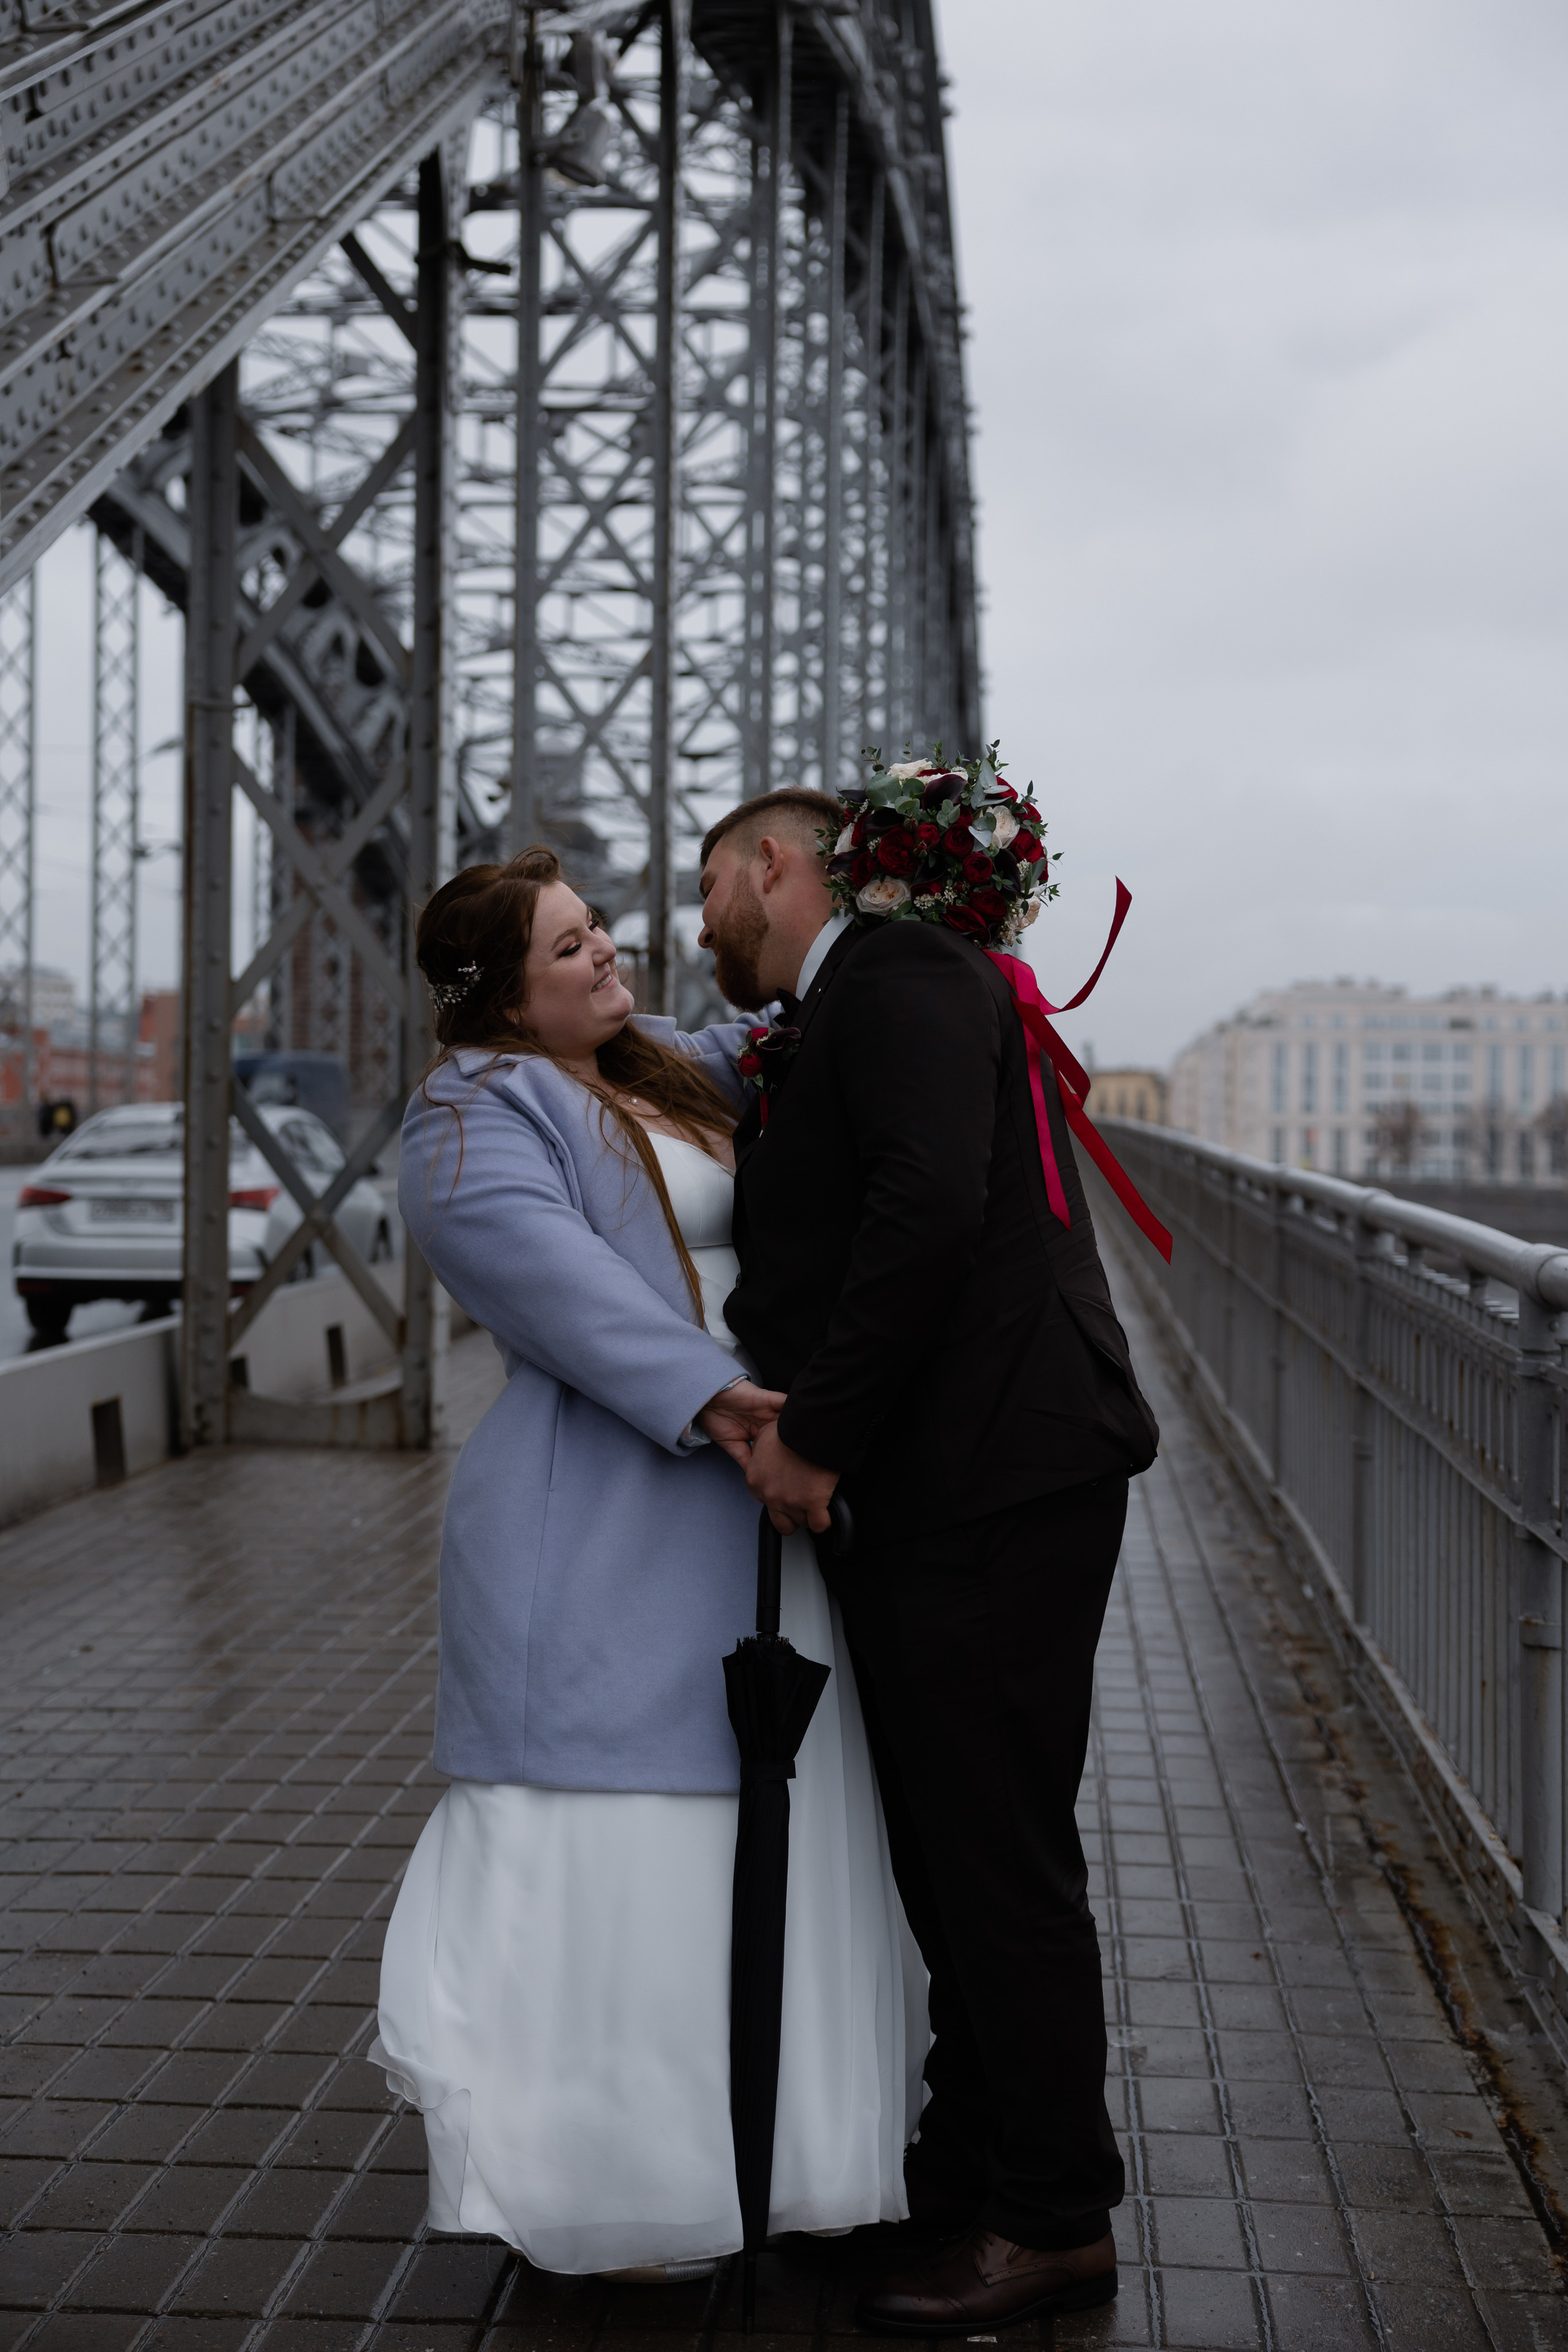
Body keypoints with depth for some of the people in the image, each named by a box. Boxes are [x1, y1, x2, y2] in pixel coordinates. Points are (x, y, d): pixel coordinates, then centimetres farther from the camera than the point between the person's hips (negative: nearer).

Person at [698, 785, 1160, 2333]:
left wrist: (817, 1433, -19)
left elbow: (931, 1205, -23)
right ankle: (974, 2165, 33)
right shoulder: (827, 1023, 21)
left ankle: (1053, 2225, 12)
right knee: (951, 1848, 18)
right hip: (932, 1494, 10)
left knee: (998, 1856, -1)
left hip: (996, 1488, -10)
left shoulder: (900, 970, -9)